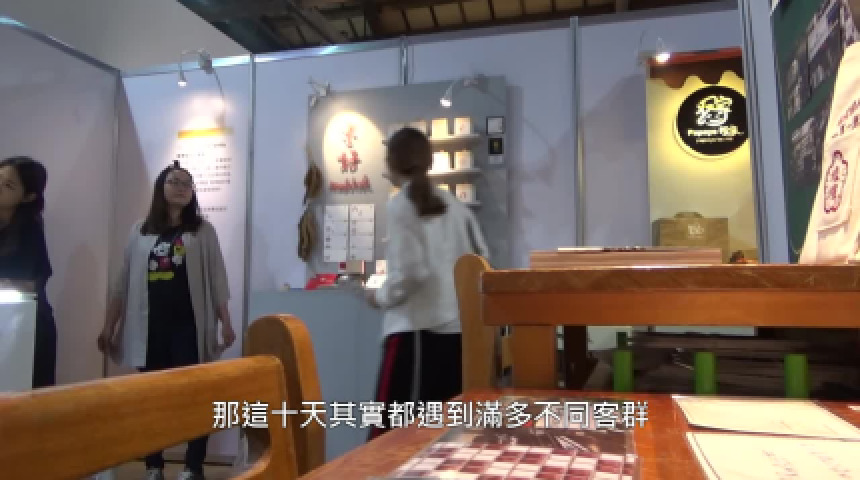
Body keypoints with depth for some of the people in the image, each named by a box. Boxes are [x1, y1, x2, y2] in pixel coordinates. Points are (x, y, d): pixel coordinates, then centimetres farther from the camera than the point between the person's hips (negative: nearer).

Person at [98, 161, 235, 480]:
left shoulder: (202, 231, 4)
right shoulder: (141, 232, 9)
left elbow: (216, 278, 1)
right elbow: (123, 283, 11)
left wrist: (225, 322, -5)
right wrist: (109, 326, 9)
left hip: (189, 324, -2)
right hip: (151, 326, 2)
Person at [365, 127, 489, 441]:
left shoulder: (401, 204, -5)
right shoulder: (454, 204, 11)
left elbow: (410, 270, -15)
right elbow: (481, 258, 13)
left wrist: (381, 297, 2)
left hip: (416, 328, -6)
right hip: (458, 327, 6)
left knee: (391, 432, -1)